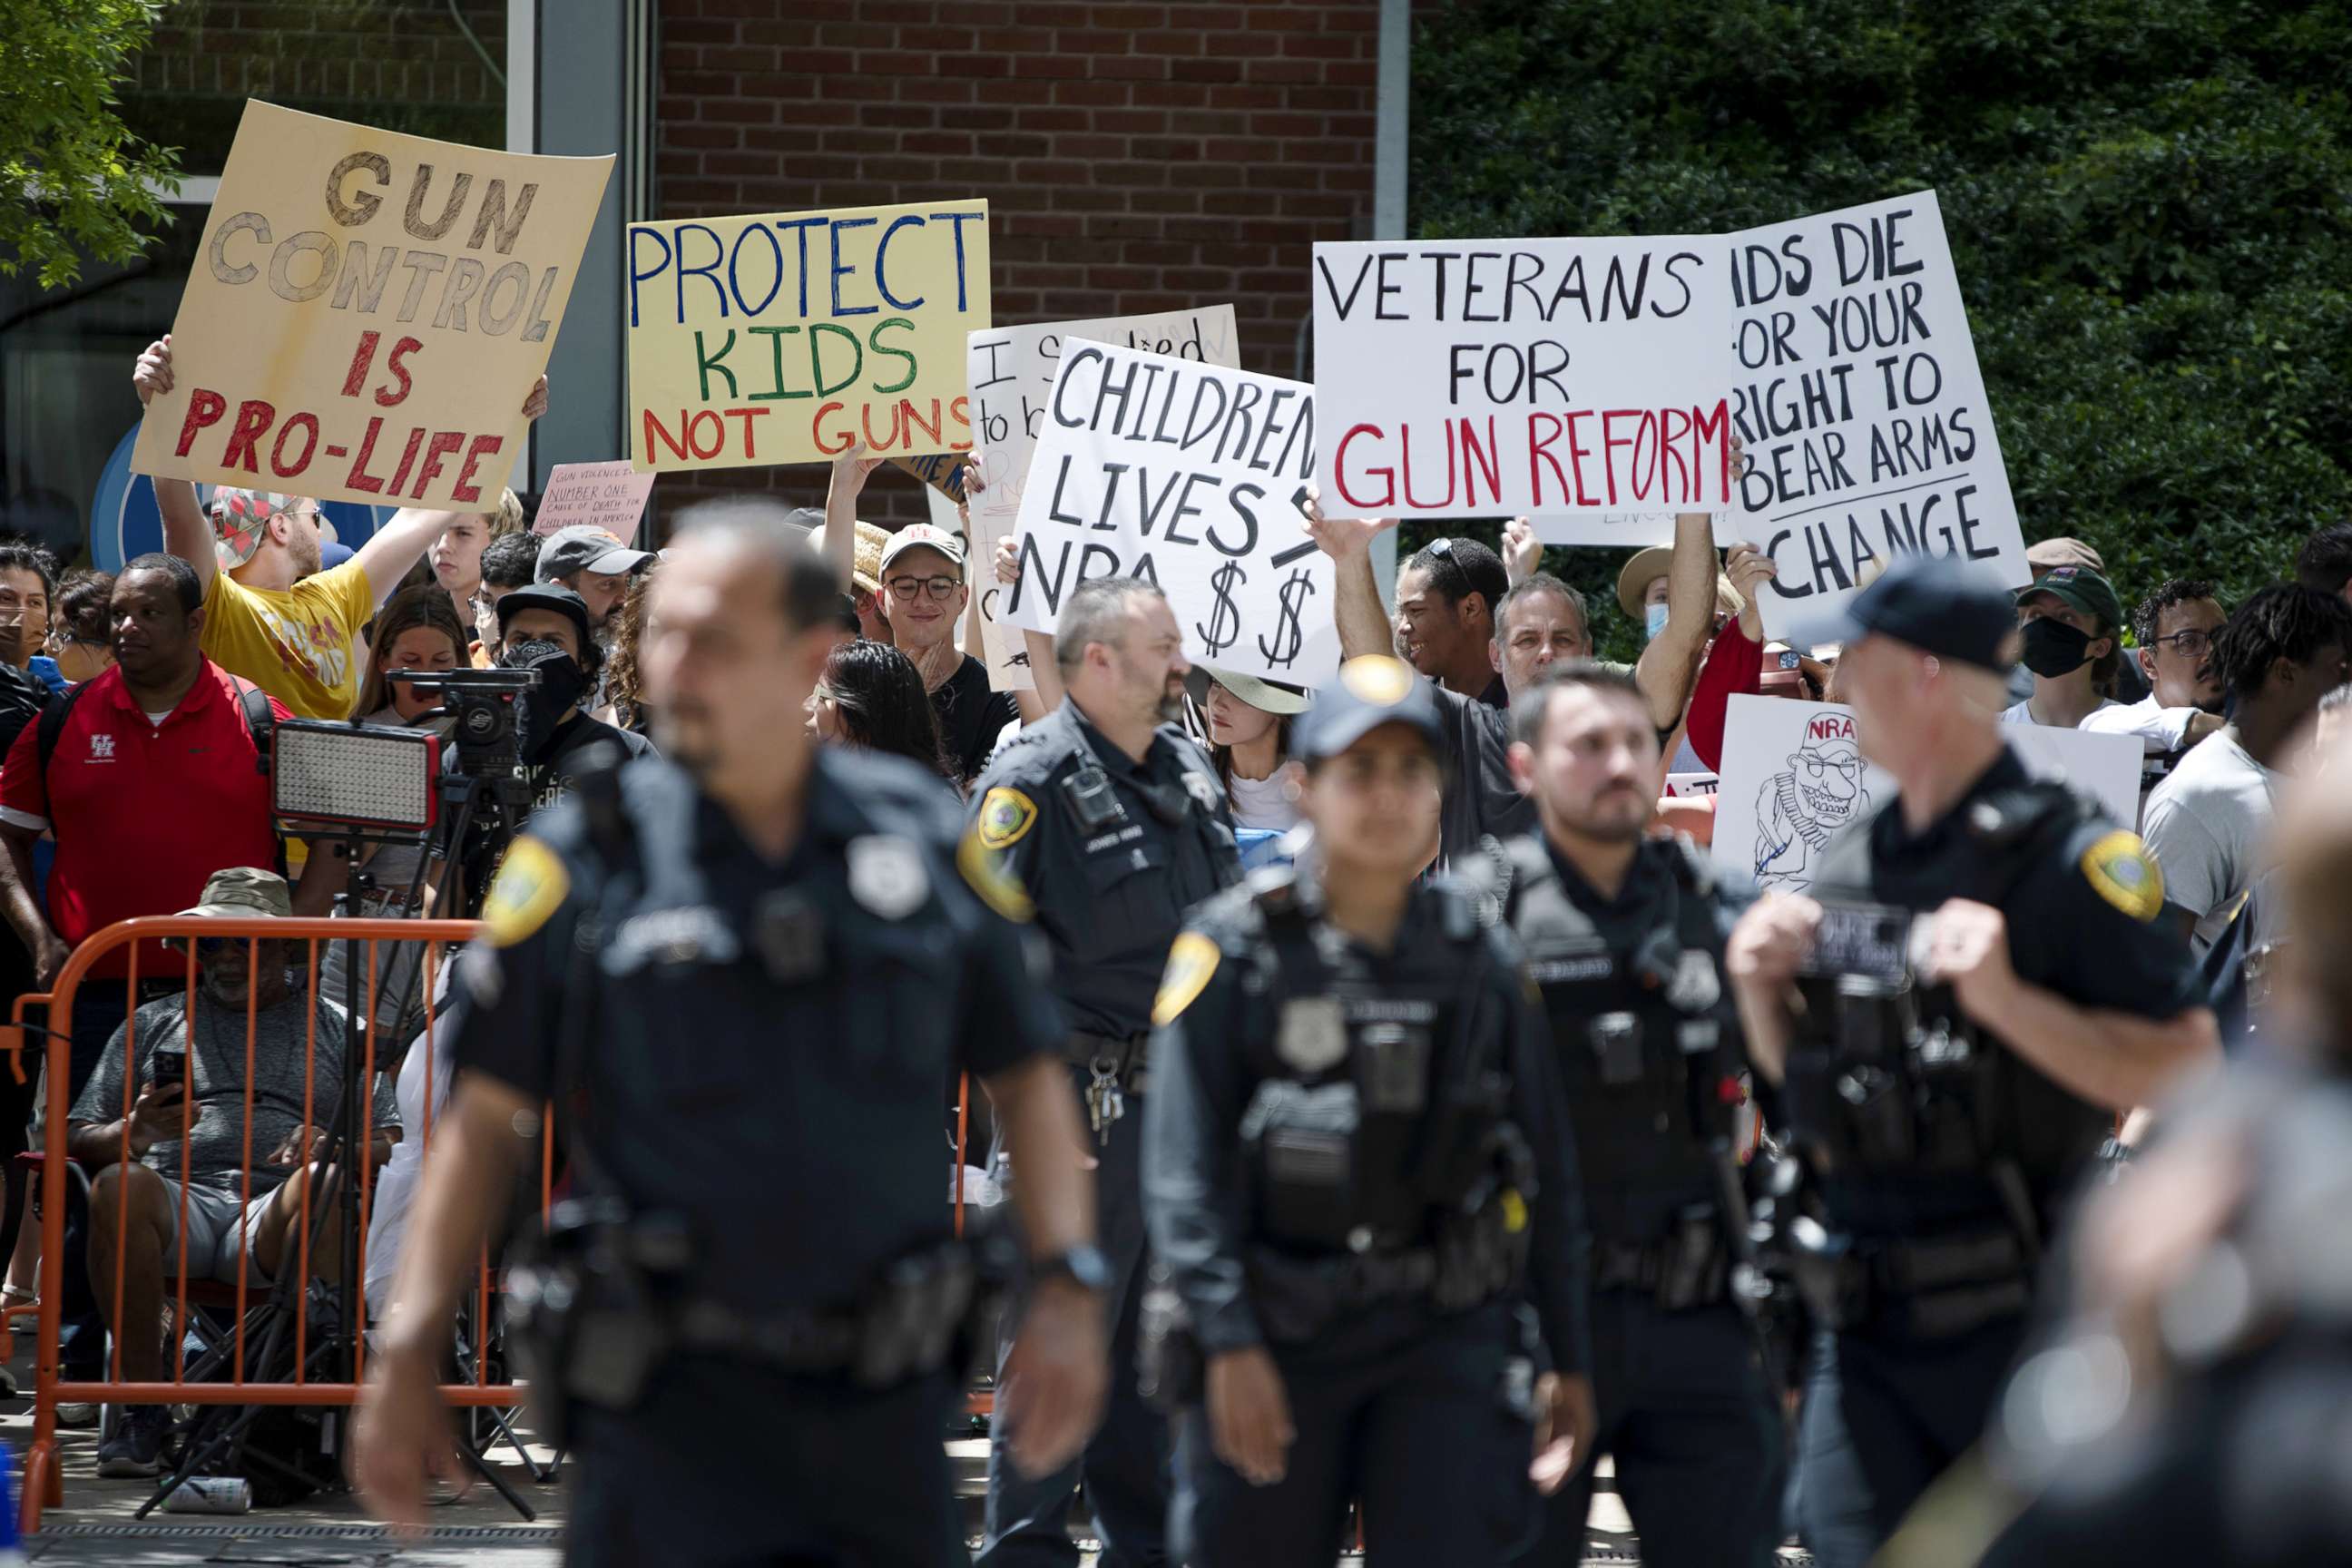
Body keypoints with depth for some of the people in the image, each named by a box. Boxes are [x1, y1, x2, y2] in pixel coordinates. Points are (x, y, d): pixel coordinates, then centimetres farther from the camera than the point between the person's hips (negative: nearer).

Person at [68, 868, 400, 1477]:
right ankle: (144, 1402, -29)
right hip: (178, 1198, 1)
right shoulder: (153, 1023, 26)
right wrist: (132, 1133, -6)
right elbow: (79, 1140, 19)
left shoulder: (334, 1028, 24)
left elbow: (391, 1146, 15)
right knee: (120, 1186, -34)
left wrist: (331, 1147, -9)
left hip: (273, 1220, -1)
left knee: (328, 1184, -36)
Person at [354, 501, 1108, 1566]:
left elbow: (1025, 1072, 12)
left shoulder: (919, 838, 5)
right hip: (672, 1404, -3)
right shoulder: (586, 859, -2)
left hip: (884, 1400, 3)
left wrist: (1067, 1286, 0)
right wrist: (405, 1358, -3)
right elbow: (487, 1119, 1)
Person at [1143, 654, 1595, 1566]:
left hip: (1448, 1337, 2)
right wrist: (1229, 1343, -16)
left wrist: (1569, 1356, 11)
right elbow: (1186, 1170, -7)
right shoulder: (1237, 950, -3)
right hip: (1275, 1333, -2)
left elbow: (1546, 1172, 12)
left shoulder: (1478, 959, 8)